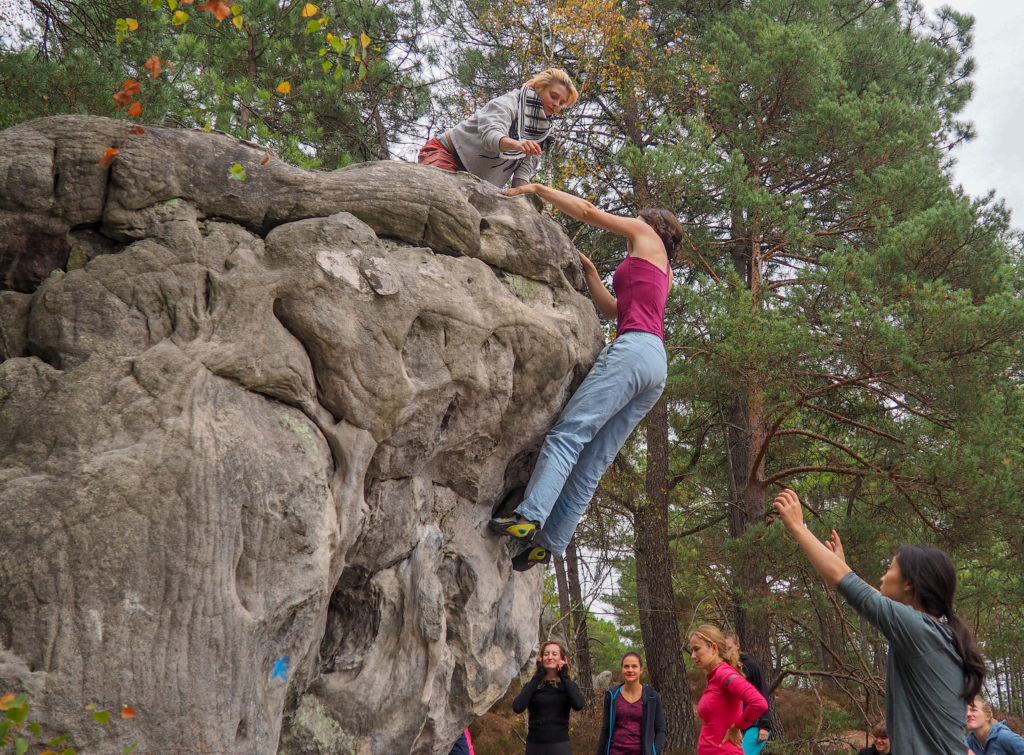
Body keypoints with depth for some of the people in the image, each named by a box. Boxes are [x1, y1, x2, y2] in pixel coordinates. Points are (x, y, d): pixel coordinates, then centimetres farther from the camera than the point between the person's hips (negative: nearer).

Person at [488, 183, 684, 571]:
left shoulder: (646, 234, 14)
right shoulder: (662, 273, 34)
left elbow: (588, 211, 9)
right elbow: (613, 309, 29)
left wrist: (538, 188, 16)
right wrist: (588, 270, 31)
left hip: (634, 348, -8)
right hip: (656, 364, 8)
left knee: (568, 433, -19)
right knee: (593, 461, 0)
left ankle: (530, 516, -32)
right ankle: (548, 542, -3)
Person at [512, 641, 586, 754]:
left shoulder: (568, 685, 6)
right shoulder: (531, 685, 6)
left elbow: (579, 705, -16)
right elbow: (517, 707, -14)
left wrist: (564, 676, -5)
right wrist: (538, 677, -8)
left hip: (560, 745, -1)